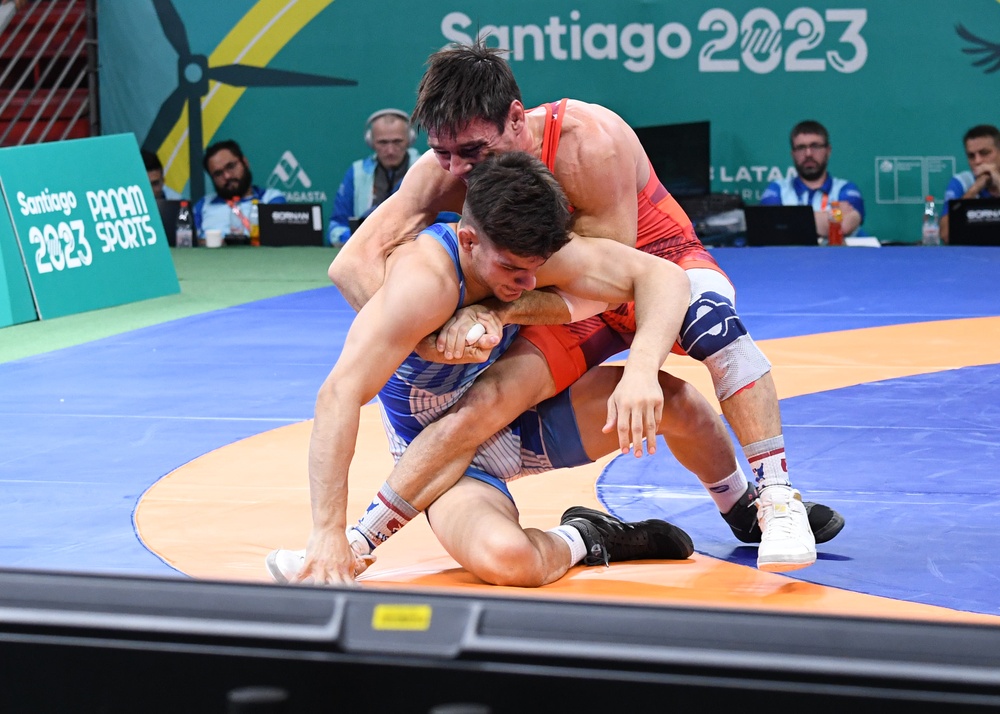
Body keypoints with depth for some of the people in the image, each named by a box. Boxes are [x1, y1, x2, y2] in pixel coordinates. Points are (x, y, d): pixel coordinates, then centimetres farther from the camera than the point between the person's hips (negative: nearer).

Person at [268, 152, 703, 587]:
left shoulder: (528, 251, -19)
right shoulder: (427, 279, -35)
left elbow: (664, 277, -18)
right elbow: (340, 394, -42)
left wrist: (642, 370, -39)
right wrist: (329, 535, -47)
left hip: (516, 419, 5)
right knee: (504, 559, -38)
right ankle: (578, 541, -3)